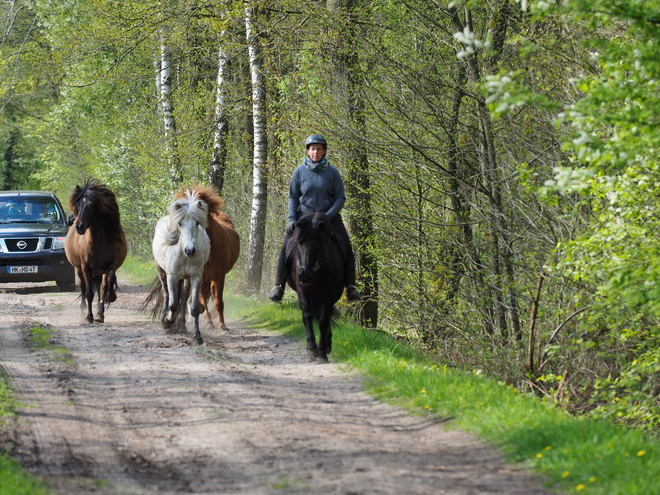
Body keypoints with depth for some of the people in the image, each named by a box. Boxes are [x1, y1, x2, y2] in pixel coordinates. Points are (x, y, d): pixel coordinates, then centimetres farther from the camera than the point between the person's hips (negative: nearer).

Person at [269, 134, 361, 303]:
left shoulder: (332, 172, -3)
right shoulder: (300, 171, -1)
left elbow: (341, 197, -2)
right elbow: (293, 197, 5)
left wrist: (329, 216, -15)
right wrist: (292, 219, -8)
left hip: (329, 215, 0)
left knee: (346, 249, -13)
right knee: (287, 248, -14)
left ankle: (351, 286, -5)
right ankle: (279, 285, -9)